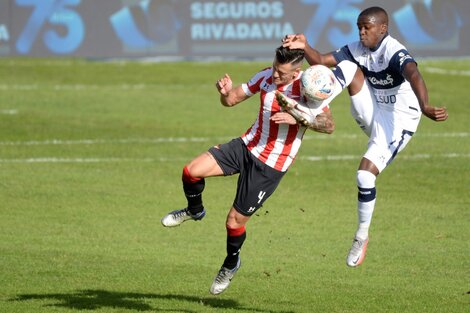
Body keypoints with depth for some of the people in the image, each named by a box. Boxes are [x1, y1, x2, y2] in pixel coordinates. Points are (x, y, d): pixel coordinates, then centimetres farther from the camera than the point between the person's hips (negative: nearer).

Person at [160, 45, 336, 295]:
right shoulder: (266, 77, -3)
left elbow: (329, 126, -23)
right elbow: (231, 100, 6)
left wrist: (297, 118, -36)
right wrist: (226, 92, -18)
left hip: (271, 166, -5)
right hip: (247, 146, 5)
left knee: (235, 221, -1)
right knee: (192, 171, -13)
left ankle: (231, 264, 31)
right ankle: (194, 210, 20)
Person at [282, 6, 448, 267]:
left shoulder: (395, 53, -26)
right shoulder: (357, 50, -1)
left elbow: (414, 76, -45)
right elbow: (321, 61, -2)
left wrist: (425, 107, -65)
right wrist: (305, 47, -25)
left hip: (397, 119, -7)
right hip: (372, 113, 7)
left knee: (365, 175, -16)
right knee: (349, 69, -13)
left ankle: (362, 236, 3)